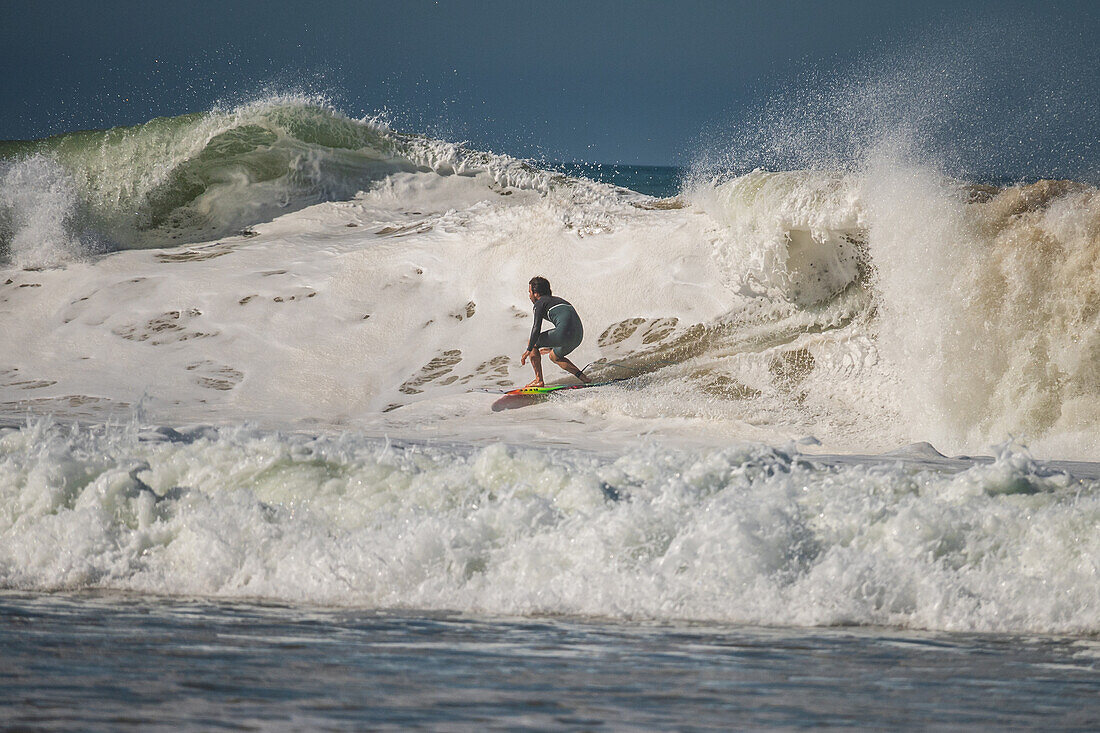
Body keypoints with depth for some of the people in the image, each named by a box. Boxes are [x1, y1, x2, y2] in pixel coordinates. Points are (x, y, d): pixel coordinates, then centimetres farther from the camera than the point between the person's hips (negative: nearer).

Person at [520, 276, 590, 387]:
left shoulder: (540, 303, 7)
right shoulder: (558, 300, 32)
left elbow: (536, 328, -5)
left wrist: (528, 351, -2)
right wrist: (550, 347, 51)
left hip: (565, 333, -8)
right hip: (579, 337, 8)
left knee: (531, 342, 10)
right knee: (554, 357, 32)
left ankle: (539, 380, 5)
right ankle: (582, 377, 18)